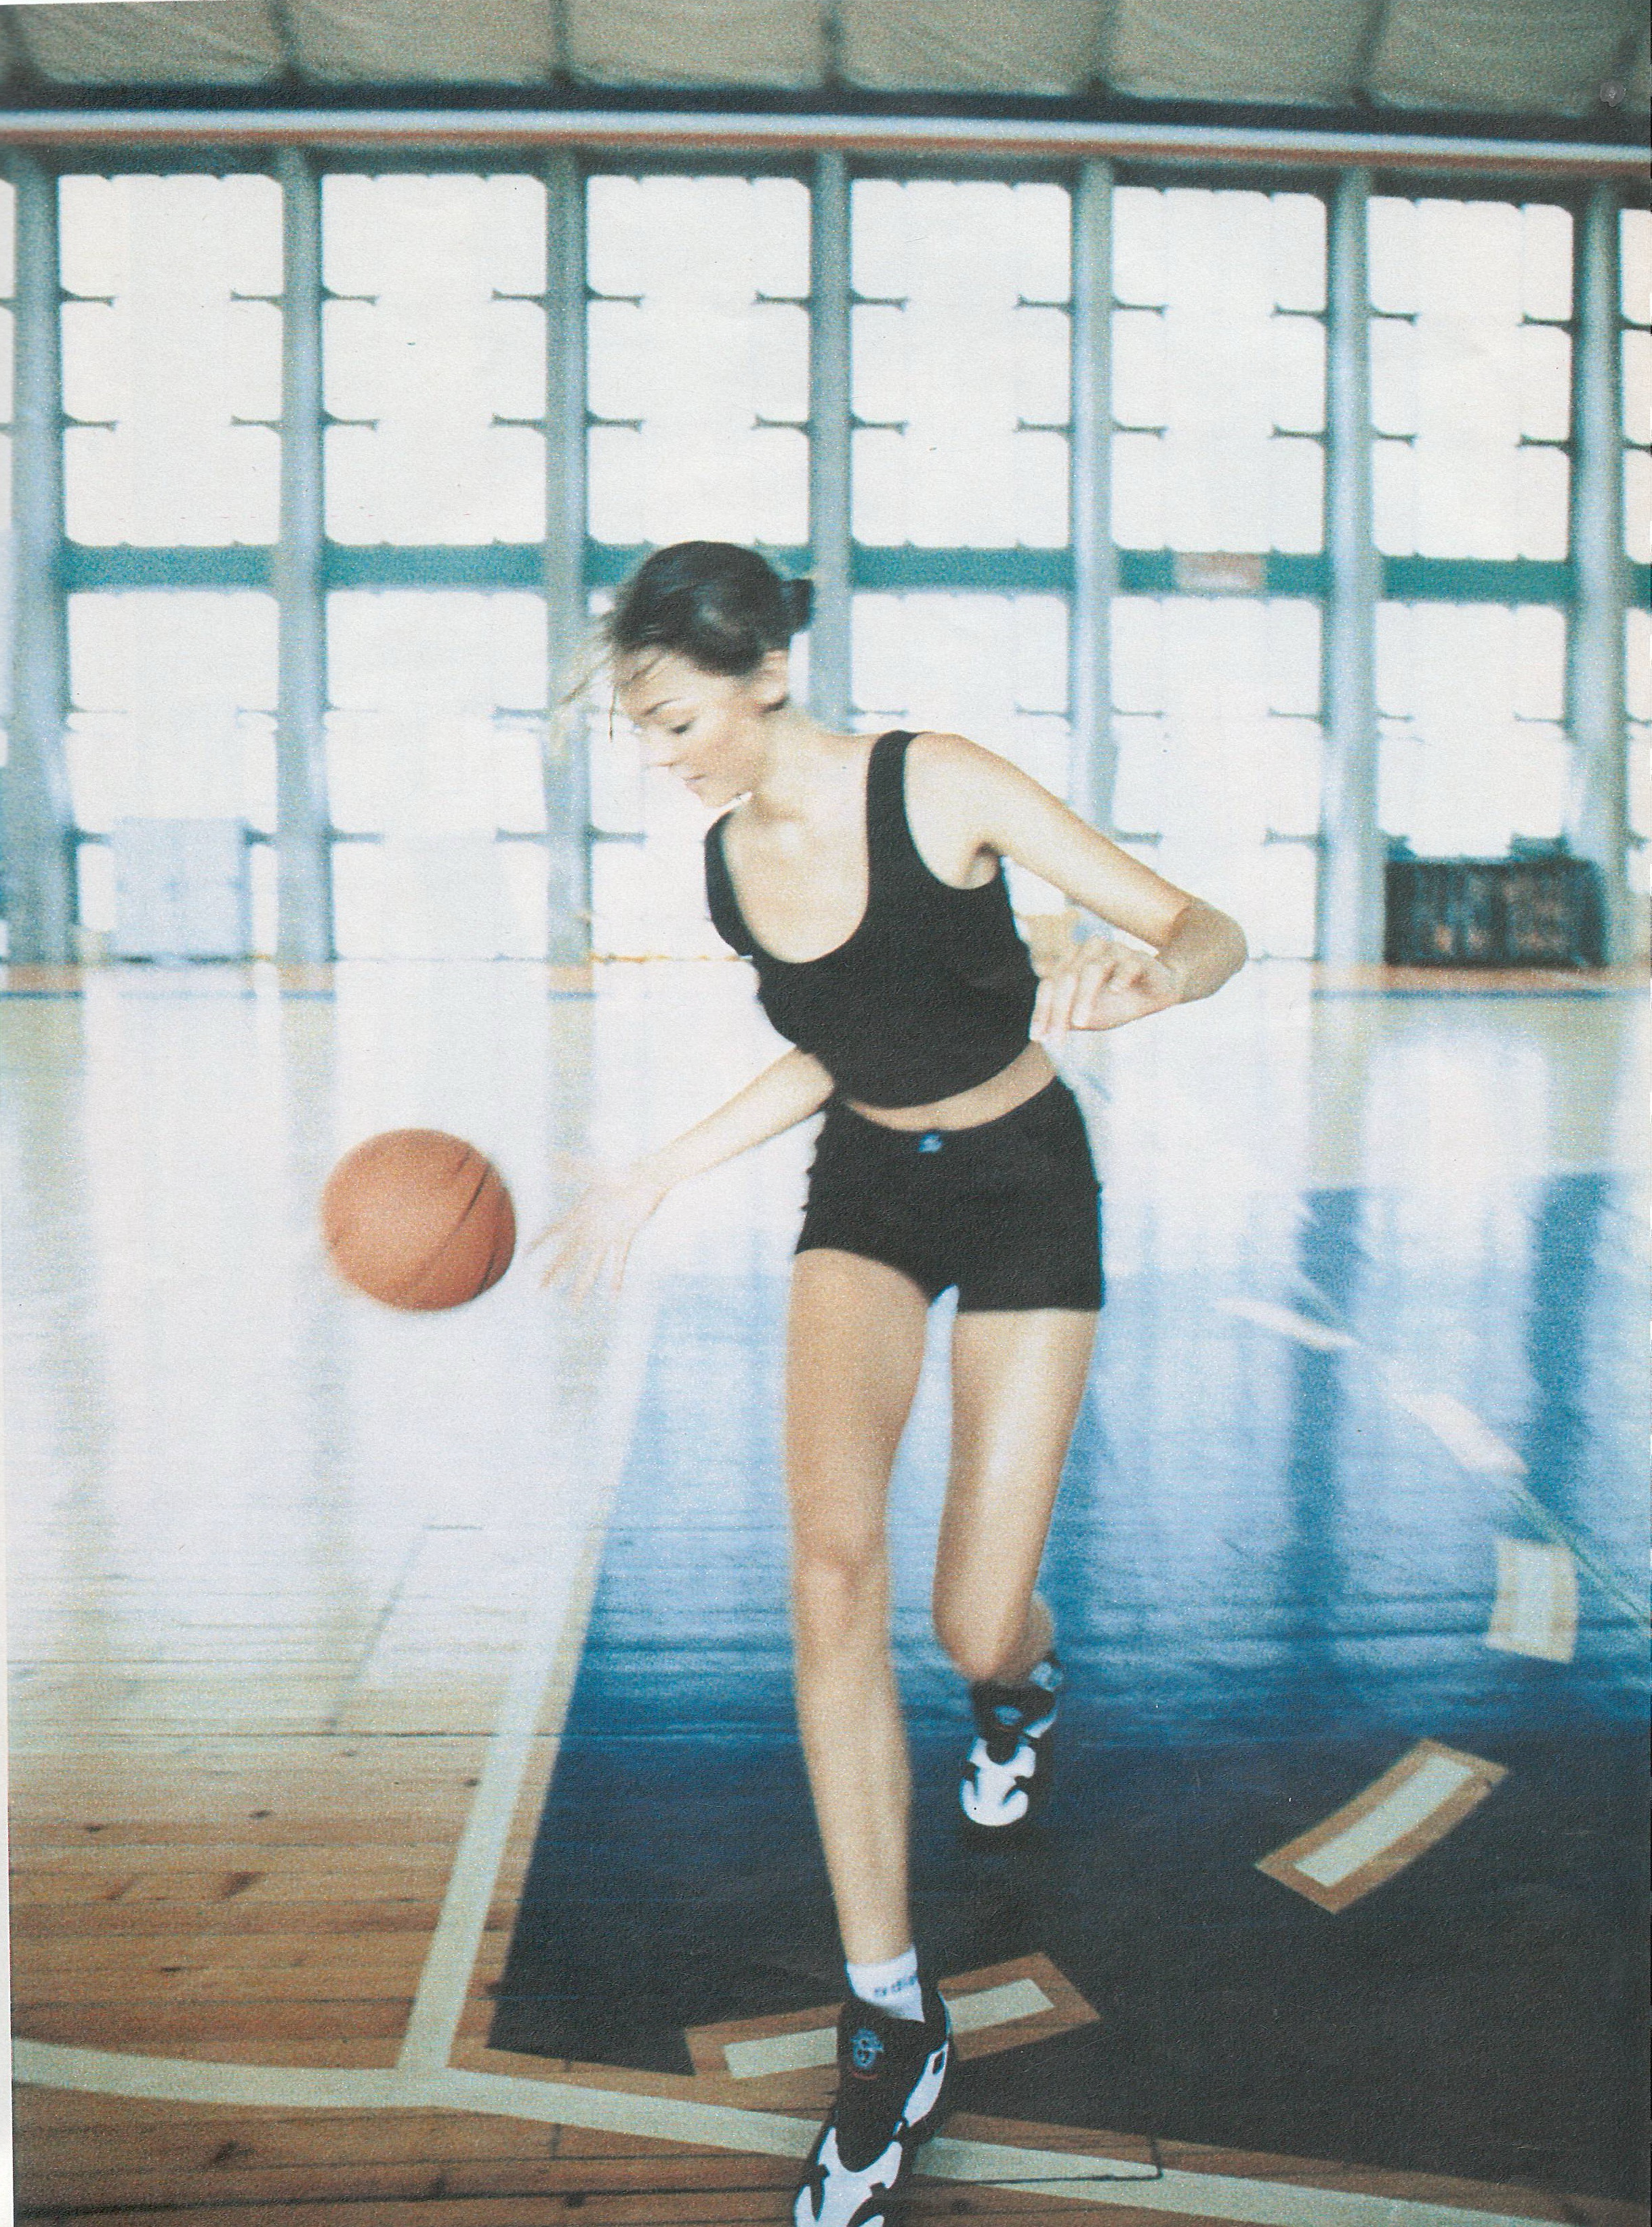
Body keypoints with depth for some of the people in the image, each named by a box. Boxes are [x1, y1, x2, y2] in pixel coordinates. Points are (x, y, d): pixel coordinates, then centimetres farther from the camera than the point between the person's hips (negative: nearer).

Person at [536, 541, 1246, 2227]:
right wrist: (651, 1183, 11)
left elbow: (1208, 930, -20)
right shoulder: (725, 859, -3)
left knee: (976, 1629, -2)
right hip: (865, 1190, 4)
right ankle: (888, 2021, -7)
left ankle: (1025, 1686, 41)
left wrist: (1144, 976, -44)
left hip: (1023, 1185, -4)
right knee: (830, 1562, -19)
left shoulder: (936, 785, -19)